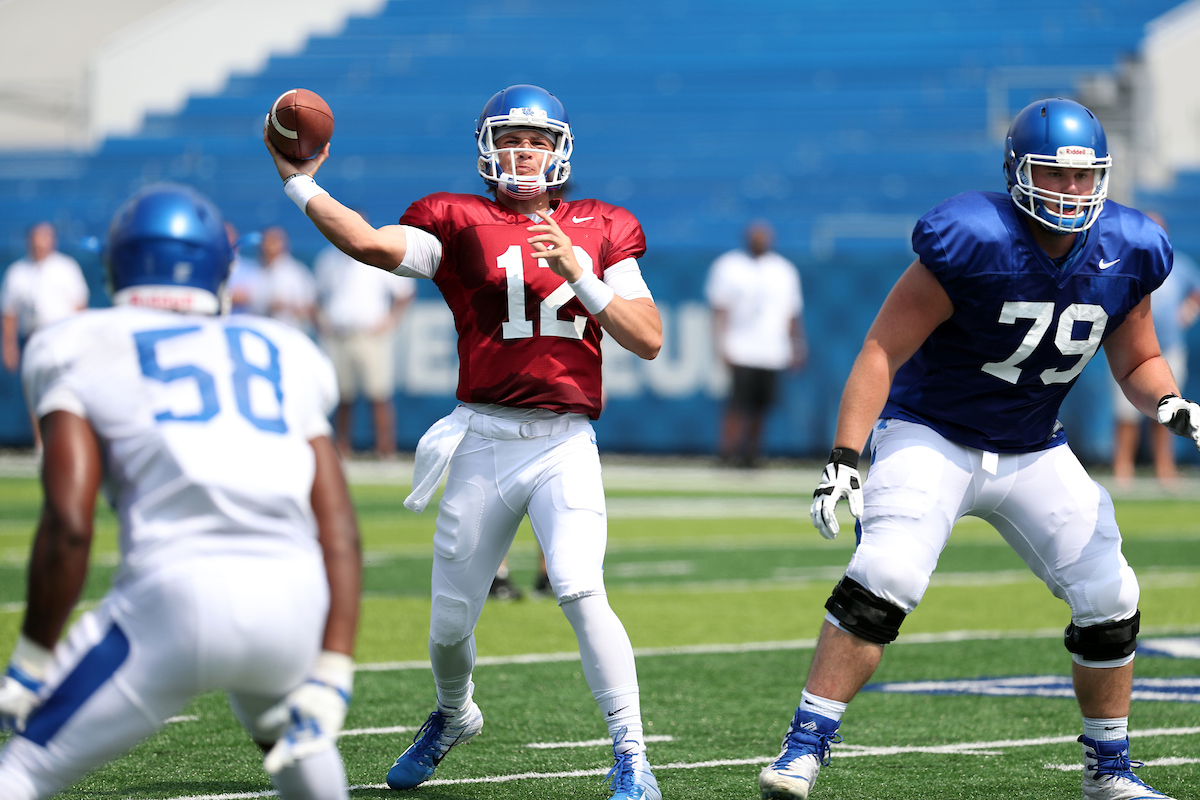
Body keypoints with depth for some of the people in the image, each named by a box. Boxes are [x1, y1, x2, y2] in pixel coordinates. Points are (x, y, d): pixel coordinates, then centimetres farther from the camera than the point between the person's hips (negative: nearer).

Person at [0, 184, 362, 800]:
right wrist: (331, 678, 13)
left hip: (177, 593, -4)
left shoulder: (82, 351, 14)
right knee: (288, 730, 36)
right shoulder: (282, 358, 25)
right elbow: (338, 529, 15)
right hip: (292, 600, 4)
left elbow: (68, 523, -1)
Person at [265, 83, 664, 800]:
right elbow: (368, 242, -12)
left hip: (567, 444, -1)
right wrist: (299, 182, -11)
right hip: (485, 440, 1)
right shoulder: (461, 225, 4)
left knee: (580, 589, -23)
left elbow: (649, 340, 2)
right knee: (450, 623, 10)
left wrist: (580, 276, -8)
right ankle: (453, 715, 44)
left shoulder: (600, 232, 10)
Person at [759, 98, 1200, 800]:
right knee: (884, 577, -24)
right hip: (932, 437, -5)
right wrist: (844, 457, -27)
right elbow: (884, 350, -20)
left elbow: (1137, 362, 9)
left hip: (1034, 452, 5)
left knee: (1109, 600, 1)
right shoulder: (971, 241, -23)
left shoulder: (1127, 255, -7)